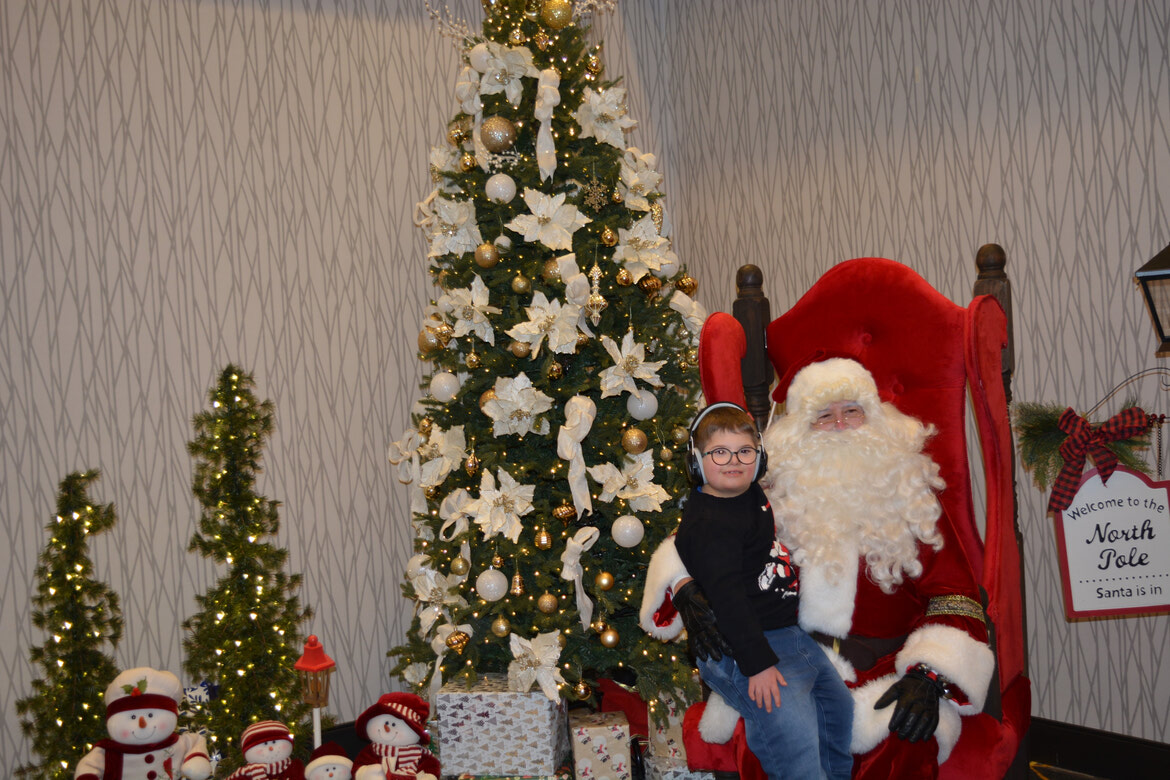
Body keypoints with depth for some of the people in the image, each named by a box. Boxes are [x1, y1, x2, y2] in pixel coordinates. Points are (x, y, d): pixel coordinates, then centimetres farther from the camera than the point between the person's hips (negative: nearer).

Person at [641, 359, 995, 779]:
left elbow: (952, 591, 4)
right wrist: (686, 587, -10)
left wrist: (929, 675, -12)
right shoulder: (777, 492, 8)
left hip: (886, 667, 0)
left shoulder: (910, 496, 9)